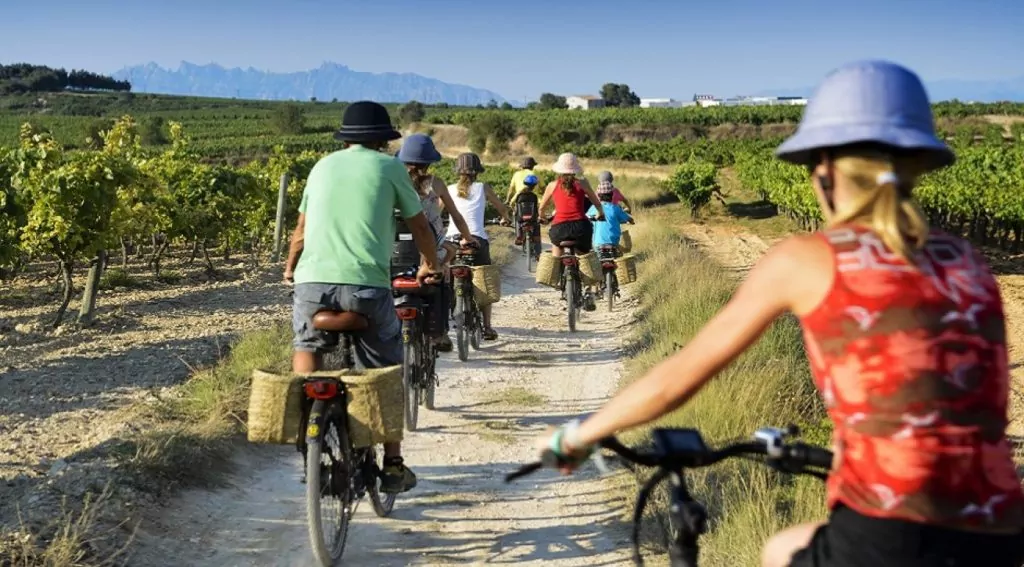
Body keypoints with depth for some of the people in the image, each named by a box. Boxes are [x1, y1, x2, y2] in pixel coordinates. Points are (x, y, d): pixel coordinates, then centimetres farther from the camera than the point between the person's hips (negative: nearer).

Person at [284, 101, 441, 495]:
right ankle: (393, 465, 16)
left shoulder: (323, 166, 20)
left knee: (308, 347, 25)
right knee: (386, 374, 13)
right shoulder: (388, 167, 11)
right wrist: (431, 265, 37)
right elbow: (419, 226, 19)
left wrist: (290, 269, 45)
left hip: (313, 280, 2)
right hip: (367, 283, -2)